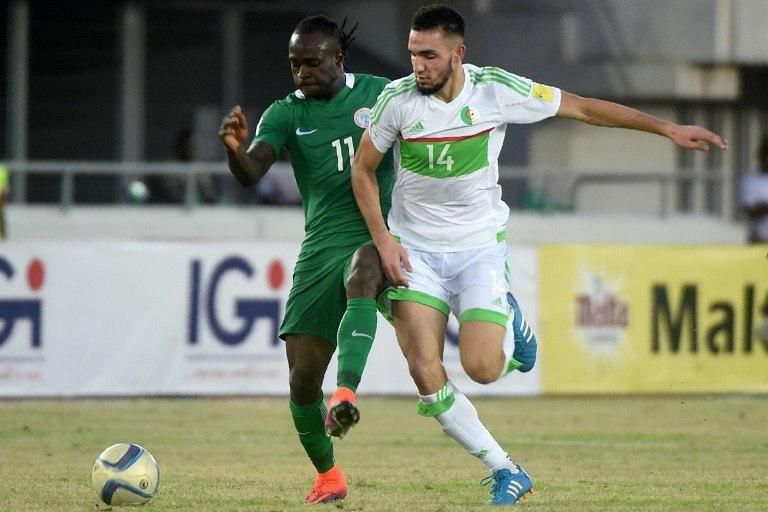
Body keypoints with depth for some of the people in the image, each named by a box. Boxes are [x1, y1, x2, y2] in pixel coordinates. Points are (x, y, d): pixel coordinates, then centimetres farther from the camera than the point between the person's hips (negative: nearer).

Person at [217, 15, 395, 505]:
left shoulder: (380, 94, 4)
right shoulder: (286, 114, 3)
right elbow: (251, 174, -14)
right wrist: (235, 148, -36)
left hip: (379, 236, -2)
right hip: (322, 246, 2)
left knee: (361, 275, -40)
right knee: (303, 379, -3)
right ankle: (327, 474, 19)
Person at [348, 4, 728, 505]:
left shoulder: (496, 90, -12)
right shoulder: (397, 99, -10)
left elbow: (582, 108, -3)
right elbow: (363, 169, 4)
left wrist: (667, 128, -2)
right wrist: (383, 239, -6)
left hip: (479, 247, -1)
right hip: (414, 251, 1)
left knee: (481, 367, -18)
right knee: (426, 373, -15)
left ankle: (509, 332, 20)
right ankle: (506, 471, 1)